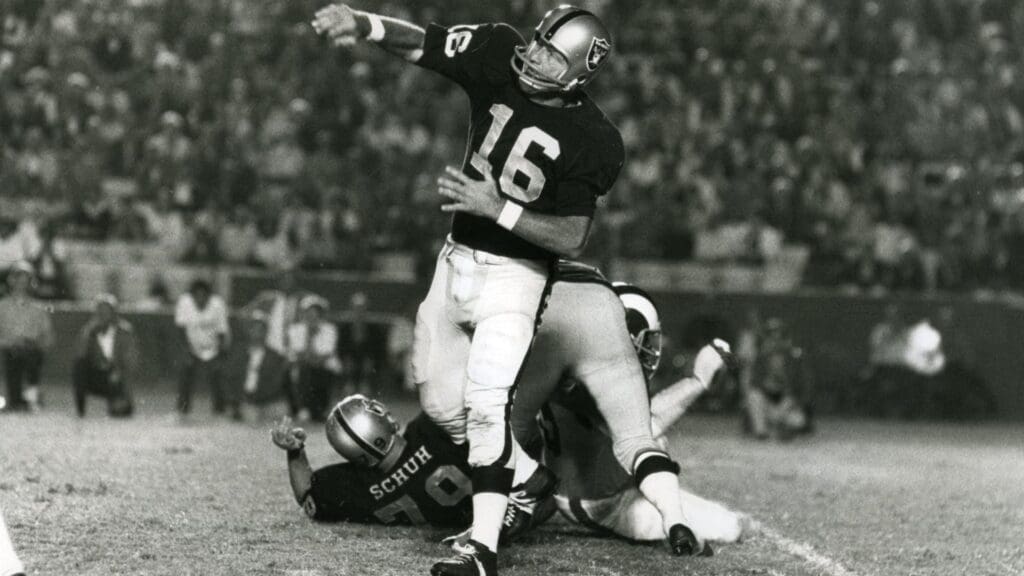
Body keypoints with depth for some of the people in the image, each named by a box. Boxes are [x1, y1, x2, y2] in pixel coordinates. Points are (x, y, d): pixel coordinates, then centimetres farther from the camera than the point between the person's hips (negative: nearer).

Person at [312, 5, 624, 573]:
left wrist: (497, 208, -26)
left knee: (486, 403, -19)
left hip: (512, 273, -6)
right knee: (442, 404, 12)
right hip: (456, 260, 6)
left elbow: (571, 240, -18)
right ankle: (528, 482, 31)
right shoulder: (500, 54, -9)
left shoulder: (591, 140, -20)